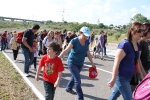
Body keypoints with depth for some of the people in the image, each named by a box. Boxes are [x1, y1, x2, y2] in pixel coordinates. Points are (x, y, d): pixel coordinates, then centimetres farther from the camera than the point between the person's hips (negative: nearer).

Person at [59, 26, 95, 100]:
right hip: (72, 63, -6)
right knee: (78, 80, -7)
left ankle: (68, 88, 49)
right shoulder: (74, 41, -23)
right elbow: (66, 51, -28)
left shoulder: (87, 42, -5)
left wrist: (92, 63, 7)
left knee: (74, 77, 24)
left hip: (80, 63, 7)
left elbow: (88, 53, 4)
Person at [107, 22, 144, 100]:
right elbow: (116, 62, -21)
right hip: (121, 77, -8)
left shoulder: (137, 45, 6)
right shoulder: (125, 44, -20)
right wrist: (113, 79, -21)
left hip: (129, 77, 8)